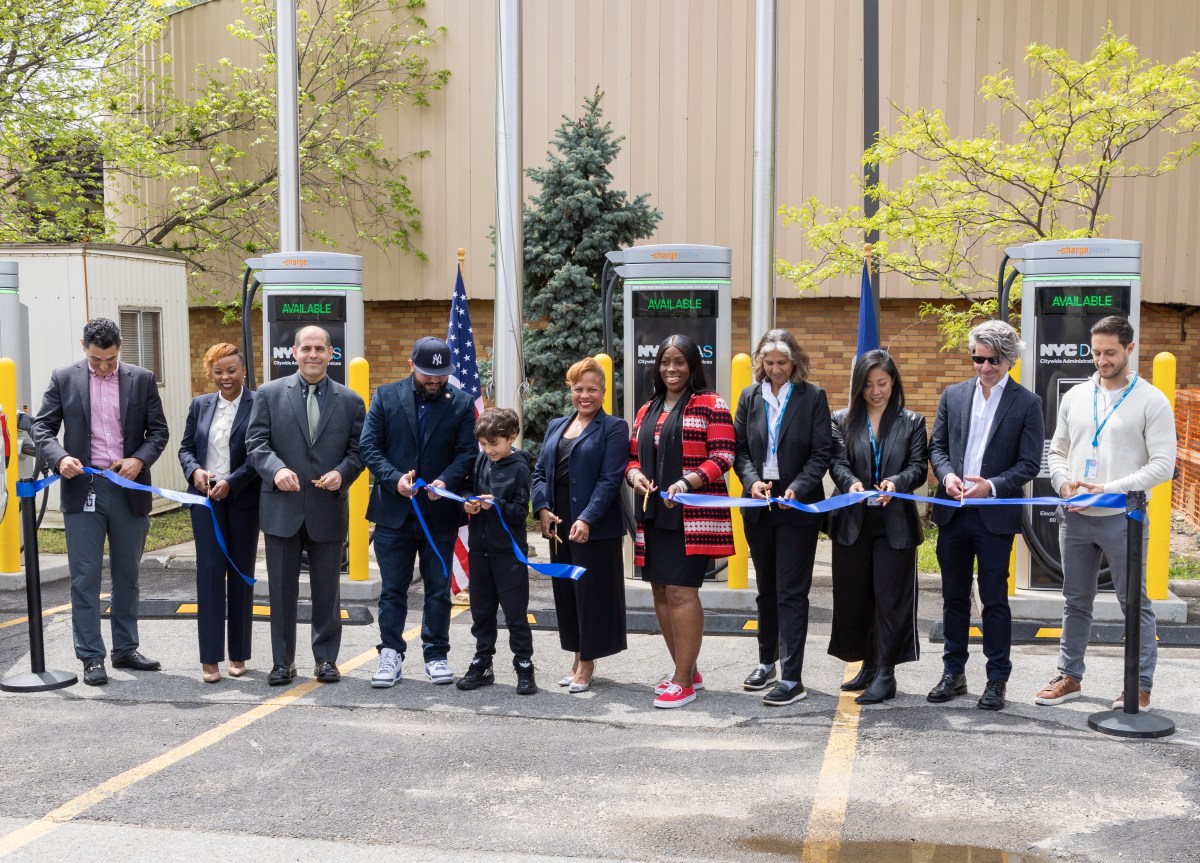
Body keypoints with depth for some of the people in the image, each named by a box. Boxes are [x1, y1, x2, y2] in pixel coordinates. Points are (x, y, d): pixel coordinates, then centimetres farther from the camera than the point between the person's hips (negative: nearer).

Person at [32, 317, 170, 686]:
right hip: (84, 489, -2)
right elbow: (42, 428, 2)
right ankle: (91, 658, 6)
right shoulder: (63, 379, 2)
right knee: (85, 577, 0)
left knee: (127, 575, 12)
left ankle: (126, 649, 23)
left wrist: (140, 459, -13)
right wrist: (60, 457, -18)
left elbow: (159, 430, 5)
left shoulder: (142, 379, 4)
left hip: (130, 490, 2)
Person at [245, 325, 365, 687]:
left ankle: (326, 658, 21)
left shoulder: (350, 401, 6)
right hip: (282, 508, 0)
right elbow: (256, 442, -1)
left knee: (327, 589, 9)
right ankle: (283, 661, 17)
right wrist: (276, 469, -19)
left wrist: (342, 473, -15)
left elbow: (358, 450, 5)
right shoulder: (270, 394, 4)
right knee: (282, 589, 7)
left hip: (328, 509, 0)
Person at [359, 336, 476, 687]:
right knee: (393, 589, 6)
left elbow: (467, 453, -2)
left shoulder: (461, 403, 3)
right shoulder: (386, 396, 2)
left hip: (440, 513, 0)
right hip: (394, 510, 0)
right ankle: (391, 655, 15)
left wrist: (446, 480, -21)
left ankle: (436, 655, 19)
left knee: (438, 589, 9)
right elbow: (369, 447, -2)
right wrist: (394, 479, -17)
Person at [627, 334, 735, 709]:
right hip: (654, 513, 7)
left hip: (693, 514, -7)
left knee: (681, 590, -11)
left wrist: (688, 481, -22)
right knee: (660, 591, 10)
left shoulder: (710, 405, -3)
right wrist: (634, 474, -1)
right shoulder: (647, 410, 17)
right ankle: (686, 670, 23)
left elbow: (722, 456, -9)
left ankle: (684, 681, -3)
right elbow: (634, 455, 22)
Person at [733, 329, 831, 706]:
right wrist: (752, 481, -11)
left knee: (791, 592, -4)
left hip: (798, 506, -4)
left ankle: (791, 678, -1)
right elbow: (740, 449, 6)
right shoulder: (749, 397, 7)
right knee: (766, 588, 16)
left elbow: (822, 452, -7)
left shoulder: (812, 397, -3)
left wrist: (798, 488, -19)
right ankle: (767, 662, 31)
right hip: (759, 505, 4)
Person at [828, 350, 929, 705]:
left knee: (891, 597, -3)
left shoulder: (912, 422, 7)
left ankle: (886, 673, 2)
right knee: (854, 596, 8)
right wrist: (850, 483, -24)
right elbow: (837, 463, -1)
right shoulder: (843, 421, 9)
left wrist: (896, 483, -24)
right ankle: (869, 664, 23)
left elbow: (919, 467, -2)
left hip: (895, 522, -2)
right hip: (853, 522, 2)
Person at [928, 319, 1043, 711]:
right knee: (954, 597, 12)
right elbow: (936, 445, 10)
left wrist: (992, 486, -19)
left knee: (994, 599, 3)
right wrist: (947, 475, -10)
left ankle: (997, 679, 13)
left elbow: (1029, 464, -5)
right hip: (953, 512, 4)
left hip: (996, 514, -4)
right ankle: (953, 673, 22)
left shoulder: (1027, 403, -3)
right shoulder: (953, 395, 8)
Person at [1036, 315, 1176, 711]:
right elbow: (1057, 452, 15)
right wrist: (1064, 484, -5)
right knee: (1076, 601, 13)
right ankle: (1069, 677, 24)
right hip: (1074, 517, 5)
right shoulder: (1075, 397, 9)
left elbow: (1162, 464, -10)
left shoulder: (1151, 401, -5)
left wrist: (1108, 489, -17)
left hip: (1122, 518, -4)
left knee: (1135, 603, 3)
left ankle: (1140, 686, 13)